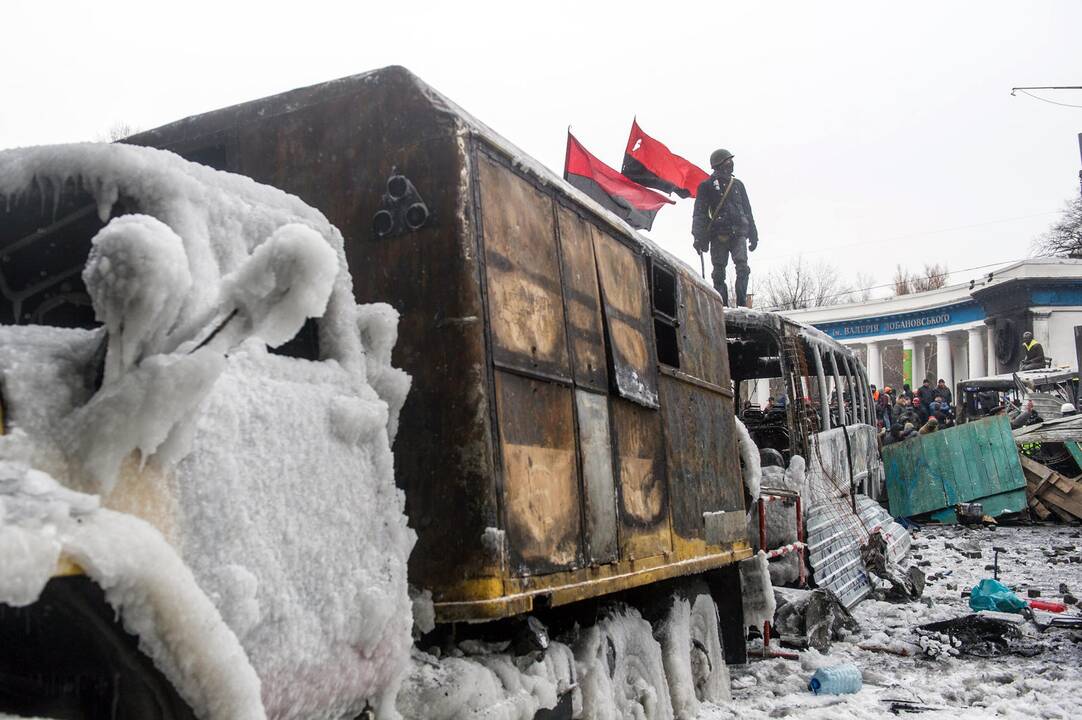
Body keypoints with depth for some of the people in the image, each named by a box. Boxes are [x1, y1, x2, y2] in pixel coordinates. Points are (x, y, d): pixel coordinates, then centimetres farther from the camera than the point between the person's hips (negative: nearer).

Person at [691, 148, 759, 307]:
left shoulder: (737, 184, 19)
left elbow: (747, 211, 23)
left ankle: (742, 304, -13)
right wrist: (699, 238, -12)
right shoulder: (706, 186, 6)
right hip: (718, 236, -3)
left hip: (738, 234, 3)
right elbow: (699, 214, -1)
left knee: (743, 269, -13)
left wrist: (753, 235, 19)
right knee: (719, 273, -2)